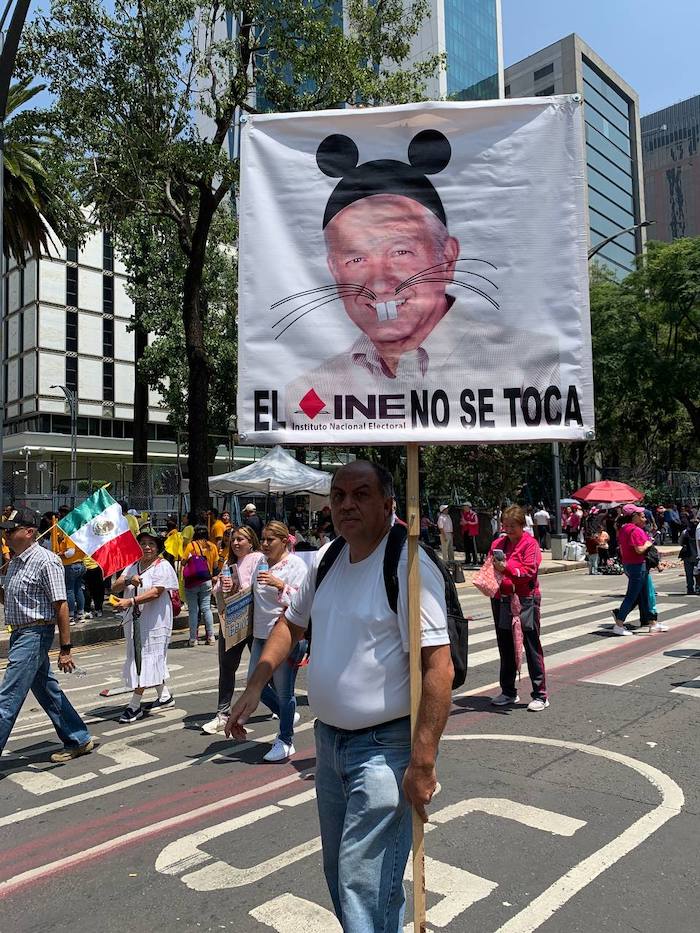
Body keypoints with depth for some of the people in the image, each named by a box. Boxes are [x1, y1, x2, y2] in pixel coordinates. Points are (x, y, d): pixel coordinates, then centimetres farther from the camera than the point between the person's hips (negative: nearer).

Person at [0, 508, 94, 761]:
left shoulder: (46, 561, -17)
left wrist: (65, 649, -19)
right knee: (48, 691, 16)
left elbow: (61, 606, -19)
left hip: (34, 635, -9)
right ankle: (79, 740, 28)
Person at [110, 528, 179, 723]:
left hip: (154, 620, -7)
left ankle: (135, 706, -2)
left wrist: (130, 601, -28)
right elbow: (114, 588, 5)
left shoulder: (162, 566, -7)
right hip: (134, 620, 7)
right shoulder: (132, 567, 13)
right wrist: (128, 581, -16)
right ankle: (165, 696, 27)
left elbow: (155, 592, -19)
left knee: (148, 659, -6)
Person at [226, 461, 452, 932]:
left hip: (383, 747, -8)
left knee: (366, 887, -2)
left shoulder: (409, 566, -20)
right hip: (329, 738, 8)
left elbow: (439, 668, -23)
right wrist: (255, 688, 8)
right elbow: (291, 624, 17)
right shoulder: (326, 560, 2)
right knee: (337, 871, 23)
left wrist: (423, 763, -25)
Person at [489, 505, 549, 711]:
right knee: (505, 648, 14)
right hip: (501, 600, 6)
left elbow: (529, 571, -15)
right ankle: (508, 692, 26)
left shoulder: (530, 544, -6)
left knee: (532, 648, 1)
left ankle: (540, 694, 10)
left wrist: (506, 568, -27)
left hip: (525, 601, -6)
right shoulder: (497, 543, 10)